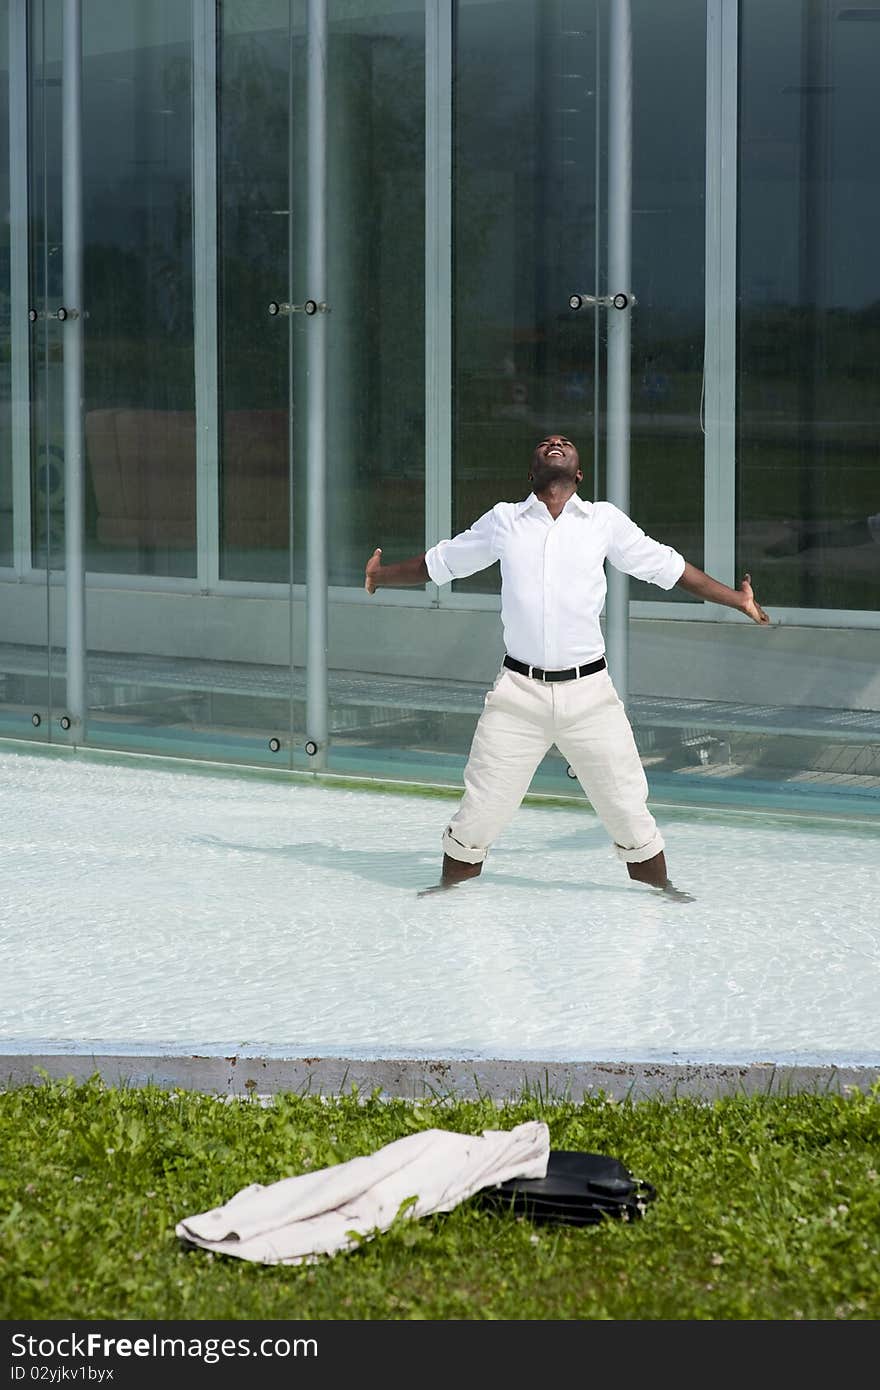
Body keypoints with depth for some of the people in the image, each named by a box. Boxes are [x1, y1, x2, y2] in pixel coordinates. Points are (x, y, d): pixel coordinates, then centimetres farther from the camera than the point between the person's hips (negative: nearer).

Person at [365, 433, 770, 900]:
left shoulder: (604, 520, 6)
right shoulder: (503, 521, 7)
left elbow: (667, 567, 13)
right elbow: (439, 563, 21)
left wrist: (737, 599, 11)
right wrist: (381, 576, 21)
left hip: (588, 691, 0)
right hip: (519, 692, 0)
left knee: (627, 806, 4)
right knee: (480, 807, 2)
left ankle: (659, 887, 22)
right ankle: (452, 886, 22)